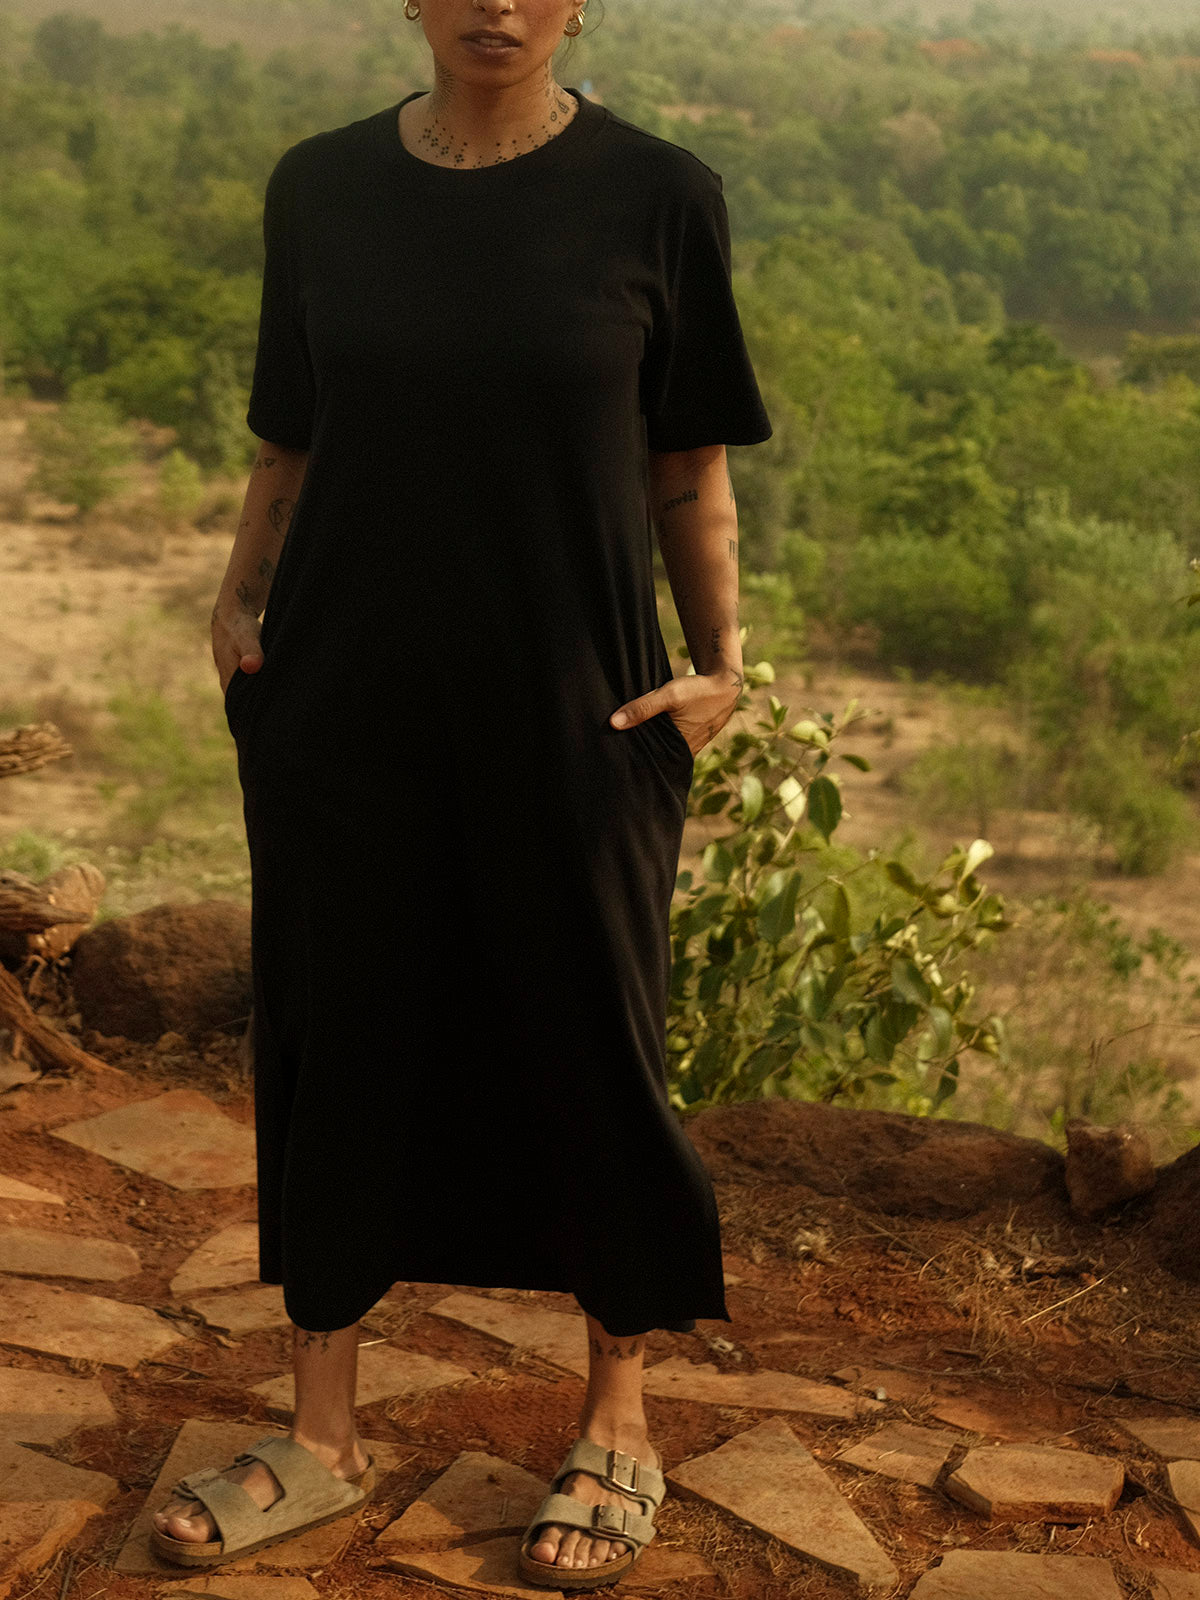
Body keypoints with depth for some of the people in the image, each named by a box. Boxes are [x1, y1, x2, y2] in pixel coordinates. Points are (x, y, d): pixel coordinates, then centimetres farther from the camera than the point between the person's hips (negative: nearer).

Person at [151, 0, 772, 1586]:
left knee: (588, 1047, 8)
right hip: (345, 702, 2)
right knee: (333, 1044, 9)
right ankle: (323, 1429, 27)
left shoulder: (656, 198, -4)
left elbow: (691, 472, 1)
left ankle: (618, 1428, 28)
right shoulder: (321, 189, 2)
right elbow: (293, 441, 11)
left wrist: (720, 662, -7)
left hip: (570, 711, -2)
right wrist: (240, 598, -2)